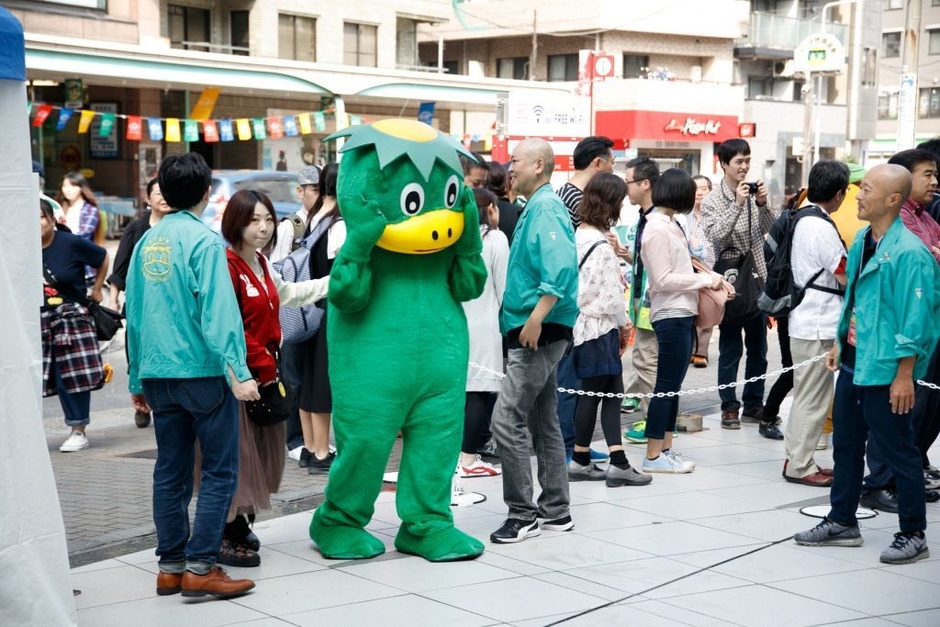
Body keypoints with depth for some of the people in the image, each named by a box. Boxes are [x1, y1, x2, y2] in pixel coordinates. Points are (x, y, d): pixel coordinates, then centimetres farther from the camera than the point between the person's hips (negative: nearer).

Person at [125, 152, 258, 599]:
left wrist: (137, 380, 20)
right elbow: (217, 312, -18)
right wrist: (238, 372, -20)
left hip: (158, 374, 7)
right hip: (203, 372, -6)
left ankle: (171, 567, 15)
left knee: (170, 473, 11)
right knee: (219, 472, 1)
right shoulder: (205, 240, -10)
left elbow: (134, 314, 14)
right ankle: (200, 567, -2)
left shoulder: (147, 242, 10)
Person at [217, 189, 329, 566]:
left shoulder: (261, 264, 14)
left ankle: (240, 527, 26)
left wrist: (333, 282, 36)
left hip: (266, 370, 10)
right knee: (236, 454, -5)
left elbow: (286, 294, 33)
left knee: (260, 454, 14)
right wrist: (259, 361, -17)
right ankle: (228, 539, 2)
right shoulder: (228, 266, -17)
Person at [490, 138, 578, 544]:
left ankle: (522, 513, -4)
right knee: (544, 422, 14)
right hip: (537, 334, 11)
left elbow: (561, 268, -27)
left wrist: (536, 318, -29)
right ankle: (555, 510, 21)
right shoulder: (535, 208, 17)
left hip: (540, 333, -11)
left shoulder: (546, 208, -13)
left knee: (507, 420, -11)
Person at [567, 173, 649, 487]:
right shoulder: (600, 245, -18)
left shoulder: (580, 235, 8)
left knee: (612, 391, 9)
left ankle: (618, 462, 8)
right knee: (594, 392, 1)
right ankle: (581, 461, 11)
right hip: (599, 327, -9)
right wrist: (623, 323, 0)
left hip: (584, 323, 9)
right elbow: (610, 294, -18)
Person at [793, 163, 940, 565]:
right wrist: (839, 344, 19)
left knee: (898, 453, 3)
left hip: (885, 370, -9)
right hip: (852, 364, 9)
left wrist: (904, 376, -19)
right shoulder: (862, 241, 6)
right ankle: (842, 521, 32)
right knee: (846, 445, 18)